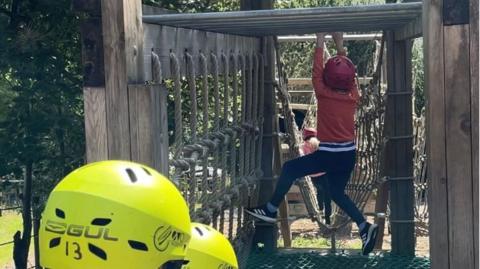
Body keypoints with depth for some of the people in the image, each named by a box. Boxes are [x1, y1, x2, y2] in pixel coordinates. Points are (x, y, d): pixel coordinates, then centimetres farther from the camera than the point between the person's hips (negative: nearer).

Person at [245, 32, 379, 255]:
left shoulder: (324, 94, -14)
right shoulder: (353, 96, -1)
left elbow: (316, 72, -5)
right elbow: (348, 74, 13)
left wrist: (320, 43, 3)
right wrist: (340, 47, 19)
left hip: (328, 153, -6)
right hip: (348, 154, 6)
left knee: (289, 169, 8)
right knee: (337, 192, 18)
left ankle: (271, 210, 10)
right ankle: (365, 227, 4)